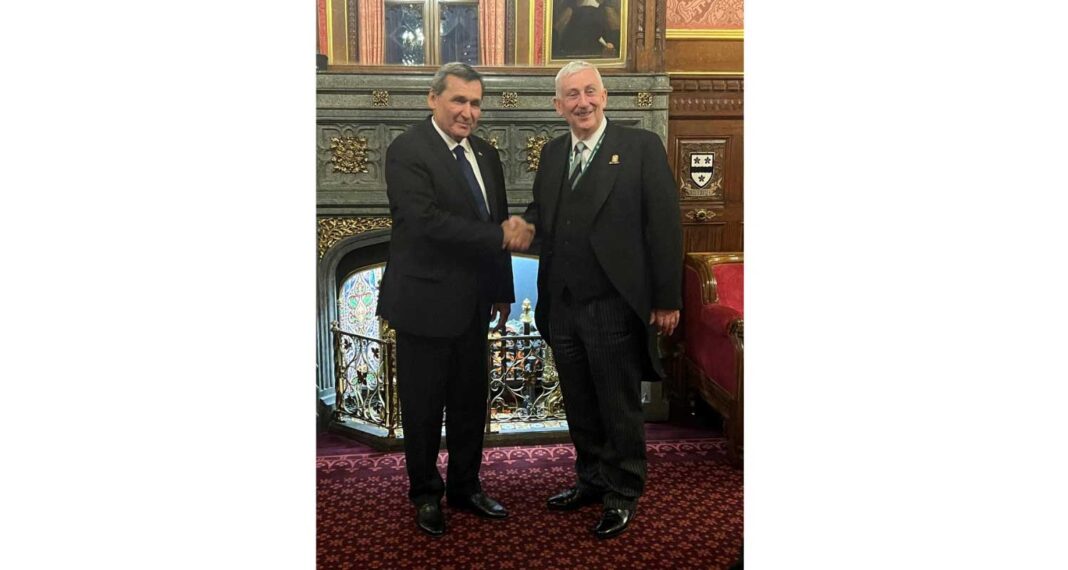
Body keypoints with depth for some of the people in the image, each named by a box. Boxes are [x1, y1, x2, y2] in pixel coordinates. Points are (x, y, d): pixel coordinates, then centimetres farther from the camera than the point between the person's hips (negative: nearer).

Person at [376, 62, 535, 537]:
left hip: (473, 303, 7)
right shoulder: (407, 151, -12)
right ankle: (426, 495, 26)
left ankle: (465, 487, 33)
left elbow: (502, 224, 14)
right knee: (423, 405, 8)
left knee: (471, 401, 16)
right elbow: (427, 222, -25)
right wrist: (501, 236, -22)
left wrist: (503, 291, 13)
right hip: (426, 302, -6)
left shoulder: (486, 154, 10)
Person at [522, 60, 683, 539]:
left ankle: (622, 495, 26)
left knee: (620, 408, 8)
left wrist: (667, 299, -11)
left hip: (614, 306, -5)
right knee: (580, 406, 18)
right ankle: (591, 480, 37)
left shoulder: (641, 147, -5)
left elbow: (664, 225, -9)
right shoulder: (552, 153, 12)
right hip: (562, 305, 6)